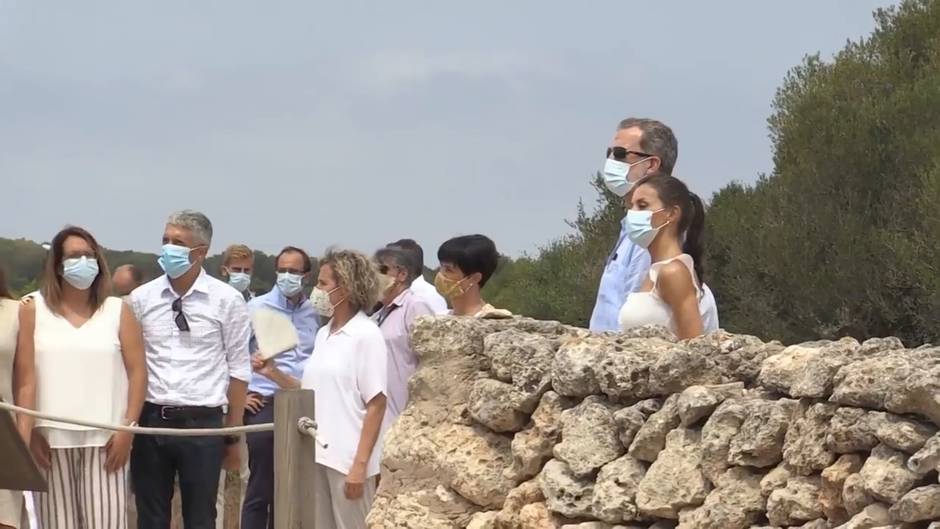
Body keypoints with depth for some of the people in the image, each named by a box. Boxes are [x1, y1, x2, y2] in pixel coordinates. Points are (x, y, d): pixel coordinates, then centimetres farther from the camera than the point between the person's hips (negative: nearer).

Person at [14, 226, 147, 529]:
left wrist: (127, 430, -4)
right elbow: (25, 377, 2)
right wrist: (26, 434, -5)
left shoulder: (118, 311, 7)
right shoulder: (33, 311, 6)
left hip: (104, 439, 0)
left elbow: (137, 373, 4)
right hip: (52, 439, 0)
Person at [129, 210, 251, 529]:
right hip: (150, 421, 2)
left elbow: (238, 371, 1)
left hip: (203, 424, -2)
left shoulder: (226, 300, -2)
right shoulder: (141, 298, 4)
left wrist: (233, 436, 0)